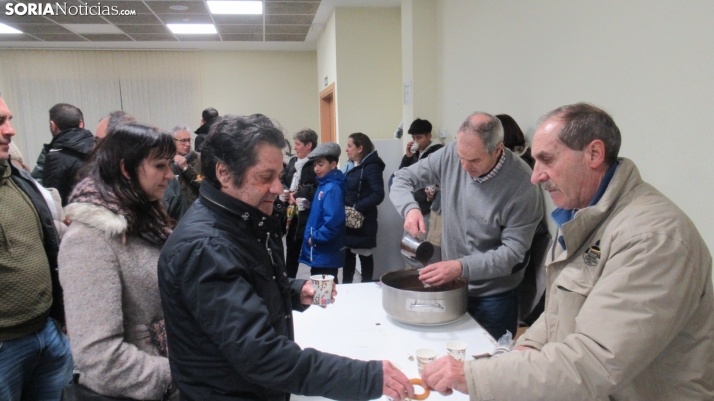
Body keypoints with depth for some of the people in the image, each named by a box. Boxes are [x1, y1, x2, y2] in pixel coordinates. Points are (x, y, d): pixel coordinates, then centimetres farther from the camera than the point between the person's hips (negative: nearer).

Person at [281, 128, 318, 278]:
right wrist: (287, 192, -4)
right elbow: (282, 180, 16)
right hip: (292, 213, 8)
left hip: (308, 215, -8)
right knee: (291, 249, 18)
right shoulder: (293, 161, 12)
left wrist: (297, 194, -14)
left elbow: (318, 190, -21)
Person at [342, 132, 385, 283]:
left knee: (364, 255, 6)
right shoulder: (350, 165, 11)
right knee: (348, 252, 16)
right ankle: (346, 285, 28)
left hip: (362, 220, -8)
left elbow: (378, 195, -22)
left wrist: (357, 207, -23)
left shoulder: (371, 167, -14)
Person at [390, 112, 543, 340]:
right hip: (450, 286, 4)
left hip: (492, 297, -4)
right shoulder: (450, 155, -10)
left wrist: (462, 267, -32)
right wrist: (410, 208, -21)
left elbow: (513, 251, -20)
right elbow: (402, 179, -1)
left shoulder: (521, 184, -22)